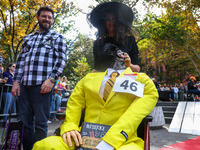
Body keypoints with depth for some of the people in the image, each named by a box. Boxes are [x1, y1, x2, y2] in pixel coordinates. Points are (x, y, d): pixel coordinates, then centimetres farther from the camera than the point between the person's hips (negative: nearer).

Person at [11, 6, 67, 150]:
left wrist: (51, 79, -14)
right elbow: (21, 60, 19)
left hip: (43, 85, -5)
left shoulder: (57, 38, 9)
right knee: (24, 122, 8)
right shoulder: (28, 38, 24)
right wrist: (16, 81, 9)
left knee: (40, 123, -1)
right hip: (24, 85, 5)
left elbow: (61, 60, -2)